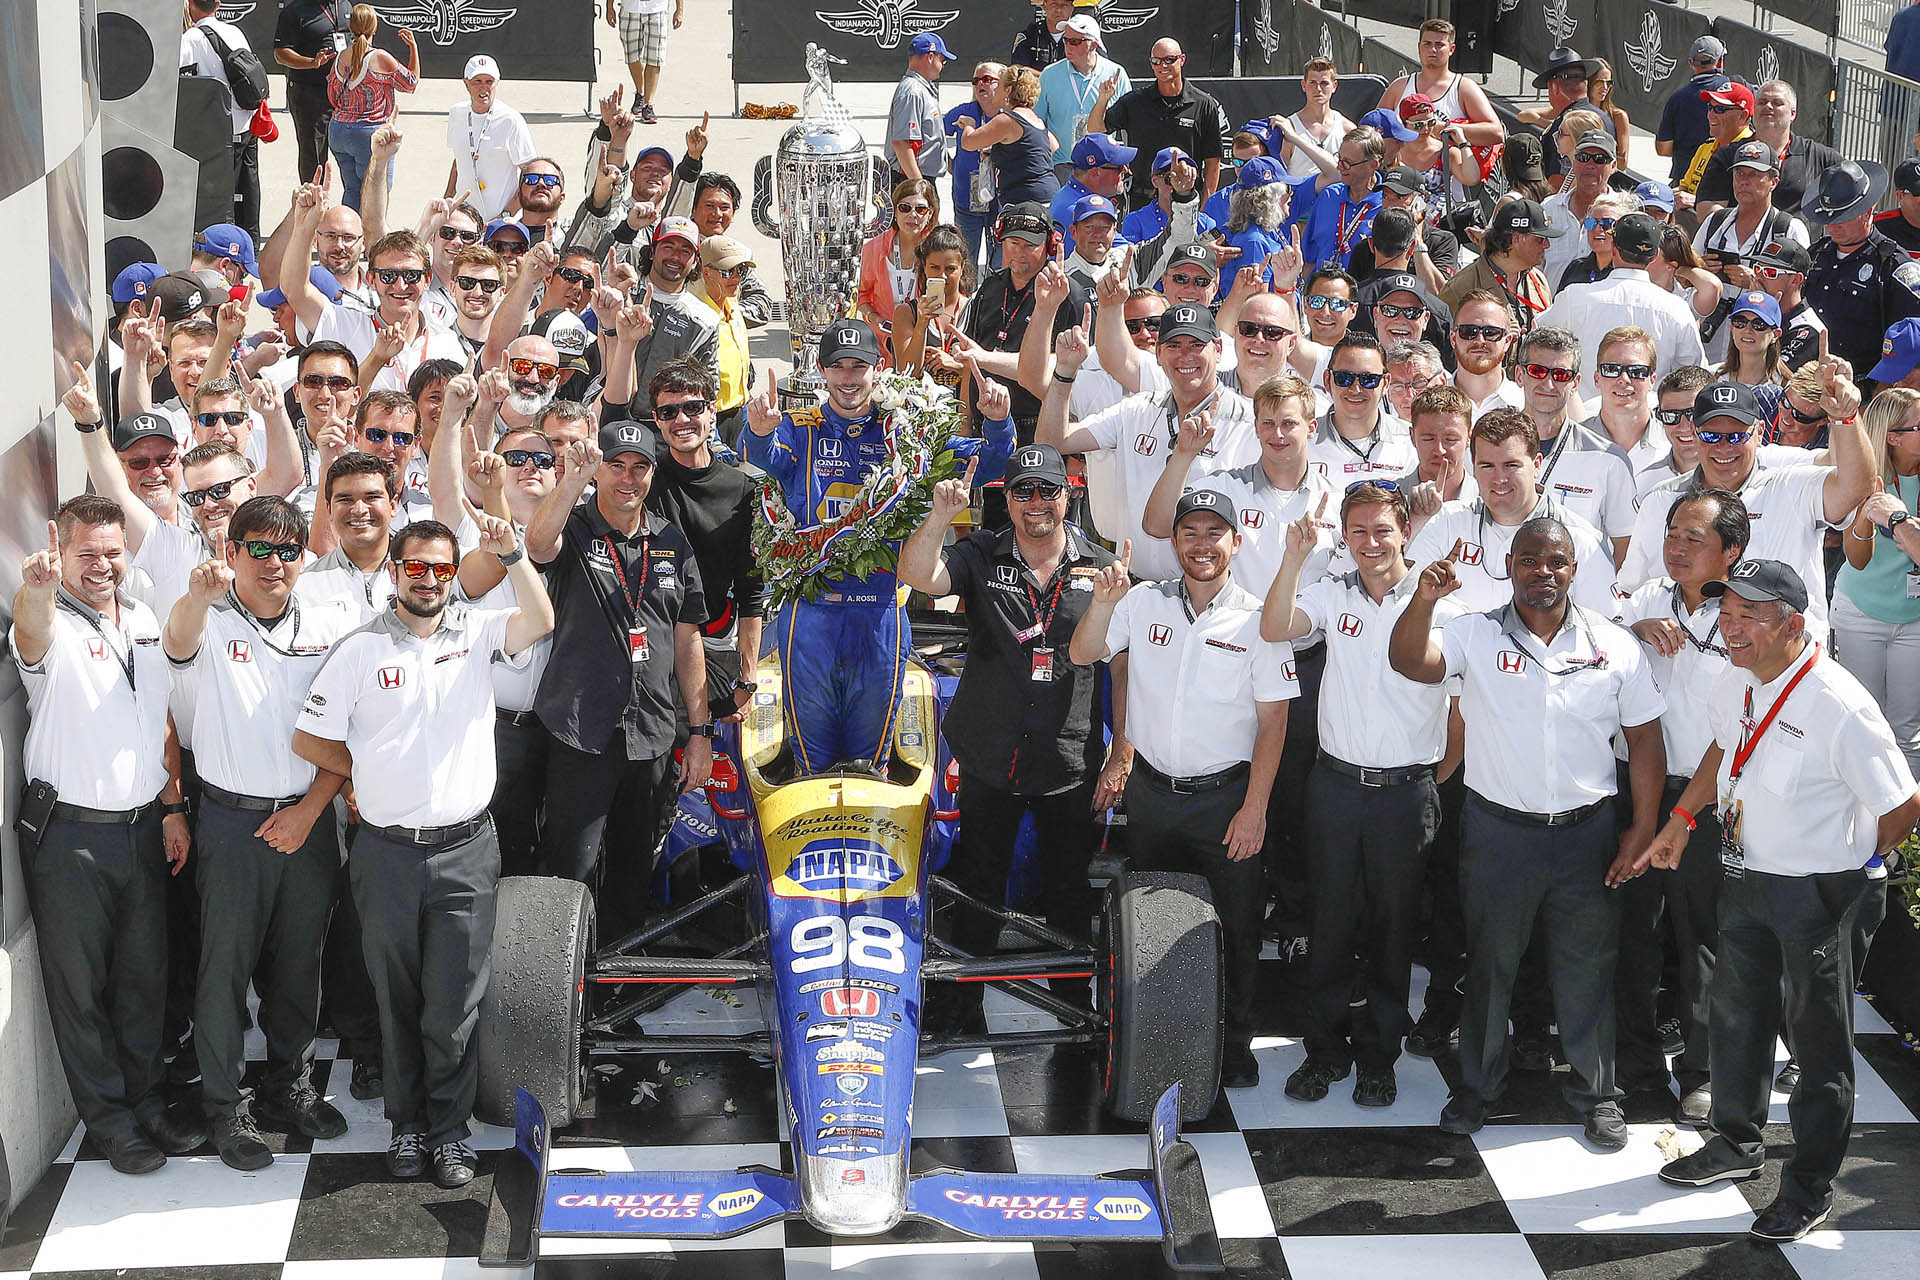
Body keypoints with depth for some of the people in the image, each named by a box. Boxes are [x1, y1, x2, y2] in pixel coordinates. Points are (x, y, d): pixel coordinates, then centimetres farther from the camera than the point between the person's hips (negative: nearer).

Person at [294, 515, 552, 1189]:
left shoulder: (477, 632, 3)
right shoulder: (360, 650, 1)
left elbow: (538, 623, -17)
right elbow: (310, 739, 4)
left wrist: (513, 554, -29)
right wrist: (374, 775, 4)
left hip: (466, 851, 0)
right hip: (387, 851, 0)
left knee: (456, 1002, 3)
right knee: (396, 999, 12)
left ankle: (450, 1130, 16)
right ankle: (407, 1124, 25)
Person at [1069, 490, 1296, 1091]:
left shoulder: (1256, 619, -7)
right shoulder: (1144, 602, 2)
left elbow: (1273, 720, -7)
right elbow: (1082, 654, -1)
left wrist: (1254, 808, -12)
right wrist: (1103, 603, -20)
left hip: (1226, 798, -3)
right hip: (1151, 790, 3)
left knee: (1234, 926, 4)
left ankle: (1234, 1042, 20)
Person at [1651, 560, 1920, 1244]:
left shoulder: (1840, 706, -27)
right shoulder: (1737, 682, -3)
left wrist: (1847, 861, -4)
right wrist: (1682, 817, 20)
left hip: (1821, 896, -7)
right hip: (1744, 879, 8)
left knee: (1819, 1039, 7)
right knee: (1735, 1014, 21)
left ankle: (1810, 1187, 21)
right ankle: (1737, 1143, 42)